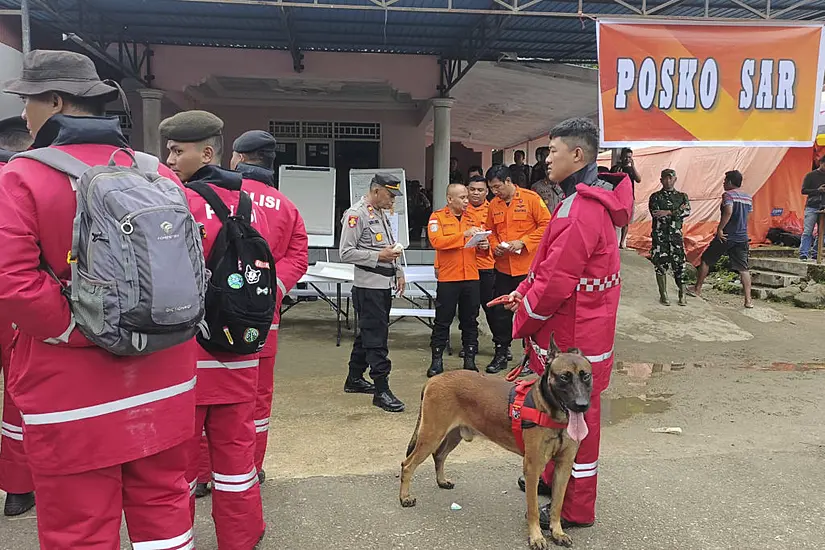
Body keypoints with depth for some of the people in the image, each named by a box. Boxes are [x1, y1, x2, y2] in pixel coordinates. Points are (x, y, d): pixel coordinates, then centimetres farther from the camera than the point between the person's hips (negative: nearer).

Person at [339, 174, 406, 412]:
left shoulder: (381, 214, 17)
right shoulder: (356, 214, -12)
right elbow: (346, 253, -17)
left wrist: (398, 272, 16)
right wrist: (379, 256, -19)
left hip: (385, 285, 9)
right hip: (368, 287, -9)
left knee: (368, 334, 17)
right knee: (376, 338, -7)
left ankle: (354, 379, 29)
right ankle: (381, 390, -2)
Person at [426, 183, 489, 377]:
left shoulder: (473, 218, 13)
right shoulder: (437, 217, 0)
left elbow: (480, 248, 18)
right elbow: (437, 241, -17)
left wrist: (484, 246, -5)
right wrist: (464, 234, -22)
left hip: (471, 277, 4)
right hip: (448, 277, -4)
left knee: (470, 321, 9)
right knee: (442, 321, 4)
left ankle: (470, 359, 19)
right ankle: (437, 360, 13)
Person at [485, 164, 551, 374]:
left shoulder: (531, 199, -8)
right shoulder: (494, 205, 7)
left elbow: (546, 224, -9)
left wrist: (522, 242, -17)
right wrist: (494, 245, -3)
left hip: (528, 266, -5)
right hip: (503, 268, 5)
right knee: (500, 311, 8)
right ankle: (501, 353, 21)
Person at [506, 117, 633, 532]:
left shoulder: (582, 209, -24)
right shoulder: (588, 200, 11)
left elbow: (557, 280, -26)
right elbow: (553, 262, 16)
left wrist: (524, 319, -11)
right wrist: (525, 292, 4)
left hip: (574, 335, -10)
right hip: (574, 327, 10)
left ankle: (576, 509, 19)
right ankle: (555, 478, 42)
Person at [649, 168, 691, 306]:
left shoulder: (682, 196, 11)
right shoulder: (655, 197, 5)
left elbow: (687, 211, -7)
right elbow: (656, 214, -11)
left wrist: (668, 212, -16)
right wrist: (678, 210, -9)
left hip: (676, 235, 1)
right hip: (659, 235, -1)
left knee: (679, 264, -2)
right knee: (660, 265, -2)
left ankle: (682, 295, 9)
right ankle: (663, 294, 9)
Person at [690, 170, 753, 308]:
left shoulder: (728, 195, -10)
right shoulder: (748, 197, 12)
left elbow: (728, 211, -26)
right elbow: (747, 215, 18)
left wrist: (720, 229, -21)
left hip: (726, 237, -6)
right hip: (742, 238, 6)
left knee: (705, 260, 12)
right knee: (743, 269, 5)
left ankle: (697, 289, 20)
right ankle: (748, 300, 0)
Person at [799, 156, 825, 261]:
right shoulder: (811, 175, 4)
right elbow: (803, 190, 0)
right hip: (812, 207, -4)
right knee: (807, 232, -7)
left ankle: (814, 253, 7)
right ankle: (803, 254, -7)